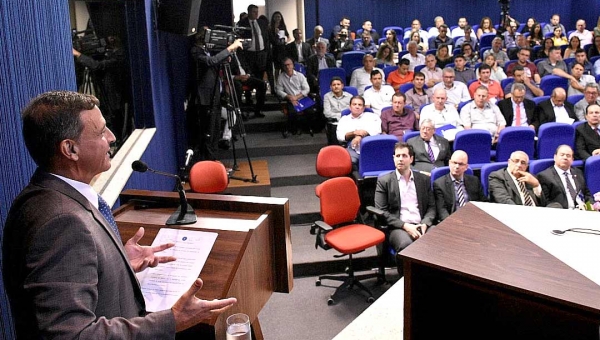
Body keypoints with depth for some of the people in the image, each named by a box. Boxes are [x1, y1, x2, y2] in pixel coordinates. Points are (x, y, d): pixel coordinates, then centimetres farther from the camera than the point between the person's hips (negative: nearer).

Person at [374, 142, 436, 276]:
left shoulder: (424, 180, 17)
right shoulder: (384, 181, 7)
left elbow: (431, 207, 14)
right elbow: (381, 211, -1)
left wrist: (425, 224, -7)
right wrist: (405, 226, -11)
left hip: (421, 226, 3)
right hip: (398, 227, -3)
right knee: (406, 245, -36)